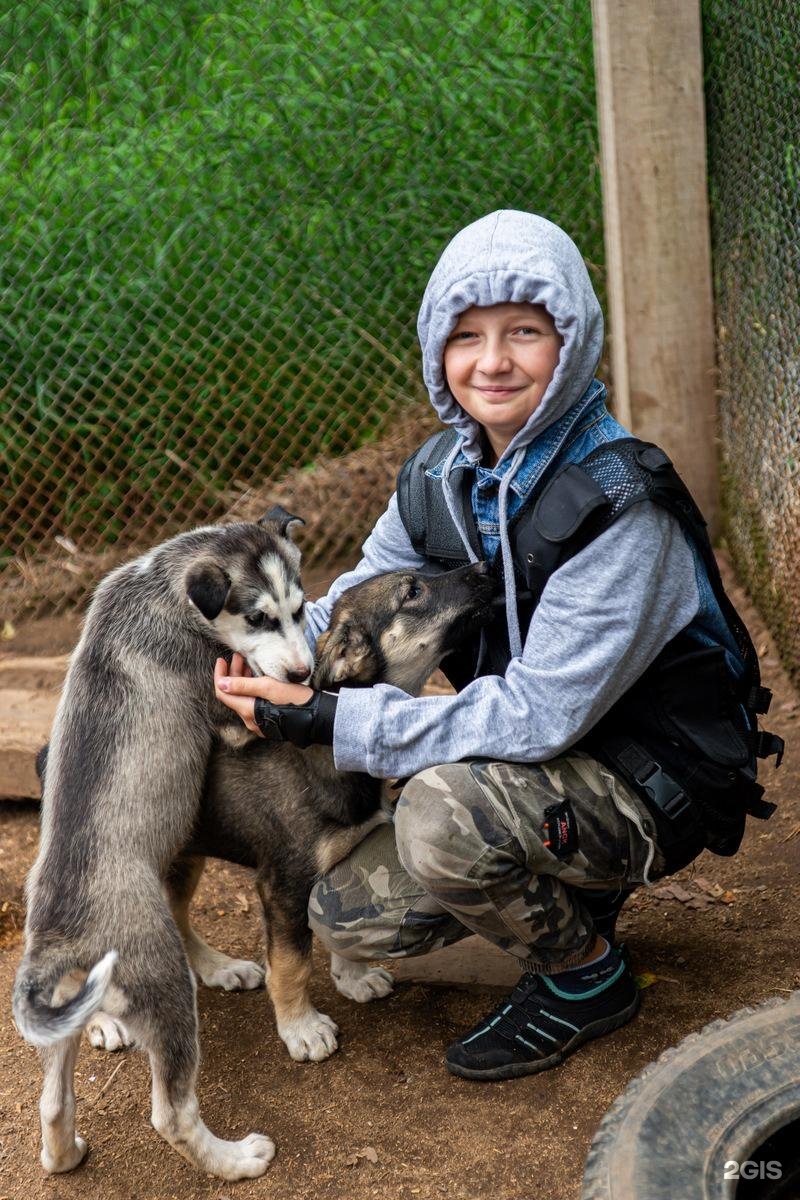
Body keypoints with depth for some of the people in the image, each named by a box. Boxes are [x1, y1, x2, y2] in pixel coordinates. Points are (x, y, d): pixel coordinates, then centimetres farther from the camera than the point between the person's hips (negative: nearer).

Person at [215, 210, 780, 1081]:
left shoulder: (620, 504, -26)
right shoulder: (441, 476, -3)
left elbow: (539, 714, -30)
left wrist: (331, 720, -30)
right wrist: (264, 665, -17)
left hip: (653, 790, -7)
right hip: (536, 774, 7)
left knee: (442, 807, -33)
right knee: (348, 912, -2)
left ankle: (588, 979, -4)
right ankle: (572, 896, 17)